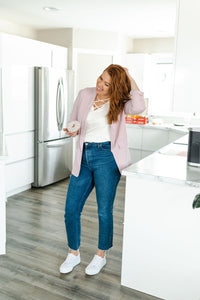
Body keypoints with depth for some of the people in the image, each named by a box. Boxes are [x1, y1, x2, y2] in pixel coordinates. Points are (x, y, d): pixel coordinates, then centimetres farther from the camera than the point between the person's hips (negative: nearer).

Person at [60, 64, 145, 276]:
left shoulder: (120, 103, -2)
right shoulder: (85, 95, 7)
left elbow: (138, 108, -25)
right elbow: (73, 121, 16)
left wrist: (130, 80, -14)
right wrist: (72, 131, -7)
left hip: (107, 157, -3)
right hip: (84, 157, 4)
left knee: (104, 211, 4)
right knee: (71, 209, 5)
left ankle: (101, 255, 28)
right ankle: (74, 254, 28)